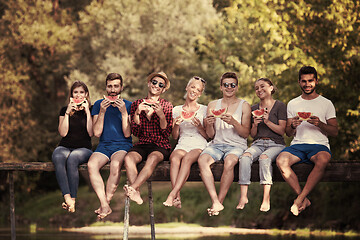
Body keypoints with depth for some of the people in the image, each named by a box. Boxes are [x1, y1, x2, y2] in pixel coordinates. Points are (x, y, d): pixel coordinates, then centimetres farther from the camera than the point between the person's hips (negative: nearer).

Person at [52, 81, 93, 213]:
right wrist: (68, 113, -4)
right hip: (64, 147, 2)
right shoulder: (64, 110, 16)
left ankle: (72, 199, -37)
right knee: (58, 158, -36)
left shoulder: (91, 110, 11)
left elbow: (91, 133, -2)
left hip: (83, 148, -2)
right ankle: (67, 198, -47)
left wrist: (87, 112, -6)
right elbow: (63, 133, 2)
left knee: (72, 159, -38)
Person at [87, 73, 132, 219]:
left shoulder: (129, 106, 6)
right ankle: (105, 206, -34)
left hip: (123, 146, -2)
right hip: (104, 146, 2)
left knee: (115, 164, -36)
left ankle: (106, 203, -25)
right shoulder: (99, 105, 12)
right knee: (92, 165, -31)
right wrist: (102, 112, -8)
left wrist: (124, 112, -12)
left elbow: (127, 134, -3)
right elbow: (97, 133, 3)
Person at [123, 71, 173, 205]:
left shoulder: (167, 106, 9)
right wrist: (137, 113, -8)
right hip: (142, 144, 2)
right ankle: (136, 194, -44)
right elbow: (135, 132, 7)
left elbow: (166, 133, 1)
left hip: (160, 145, -2)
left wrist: (161, 115, -15)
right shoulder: (137, 104, 13)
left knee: (153, 158, -37)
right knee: (129, 158, -32)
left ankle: (132, 188, -48)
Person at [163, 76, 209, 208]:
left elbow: (208, 136, 8)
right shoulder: (177, 110, 17)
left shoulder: (204, 110, 11)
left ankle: (172, 194, -45)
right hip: (182, 145, 2)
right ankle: (177, 198, -45)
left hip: (199, 145, -2)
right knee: (175, 158, -35)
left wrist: (199, 126, -11)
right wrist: (176, 125, -6)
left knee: (187, 158, -37)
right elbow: (174, 136, 15)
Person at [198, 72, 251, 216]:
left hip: (237, 145, -2)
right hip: (217, 144, 2)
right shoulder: (213, 105, 14)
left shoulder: (244, 106, 7)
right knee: (202, 160, -31)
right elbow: (210, 135, 14)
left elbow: (245, 134, 0)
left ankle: (220, 201, -26)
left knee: (229, 162, -37)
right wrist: (209, 124, -9)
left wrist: (233, 122, -17)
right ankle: (215, 202, -36)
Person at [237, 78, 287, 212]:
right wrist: (255, 125, -3)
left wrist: (268, 122, -16)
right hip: (258, 144, 4)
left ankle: (266, 198, -37)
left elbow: (282, 131, -3)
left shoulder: (280, 106, 4)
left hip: (276, 144, -4)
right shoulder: (254, 108, 18)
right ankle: (243, 196, -35)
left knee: (264, 158, -36)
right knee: (245, 157, -30)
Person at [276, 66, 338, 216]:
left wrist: (320, 124, -13)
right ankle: (305, 200, -25)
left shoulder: (326, 104, 12)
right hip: (298, 145, 2)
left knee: (322, 160, -40)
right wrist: (292, 126, -9)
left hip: (319, 145, -2)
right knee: (281, 160, -32)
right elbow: (288, 134, 16)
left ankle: (299, 200, -33)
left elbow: (334, 132, 7)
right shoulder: (292, 104, 17)